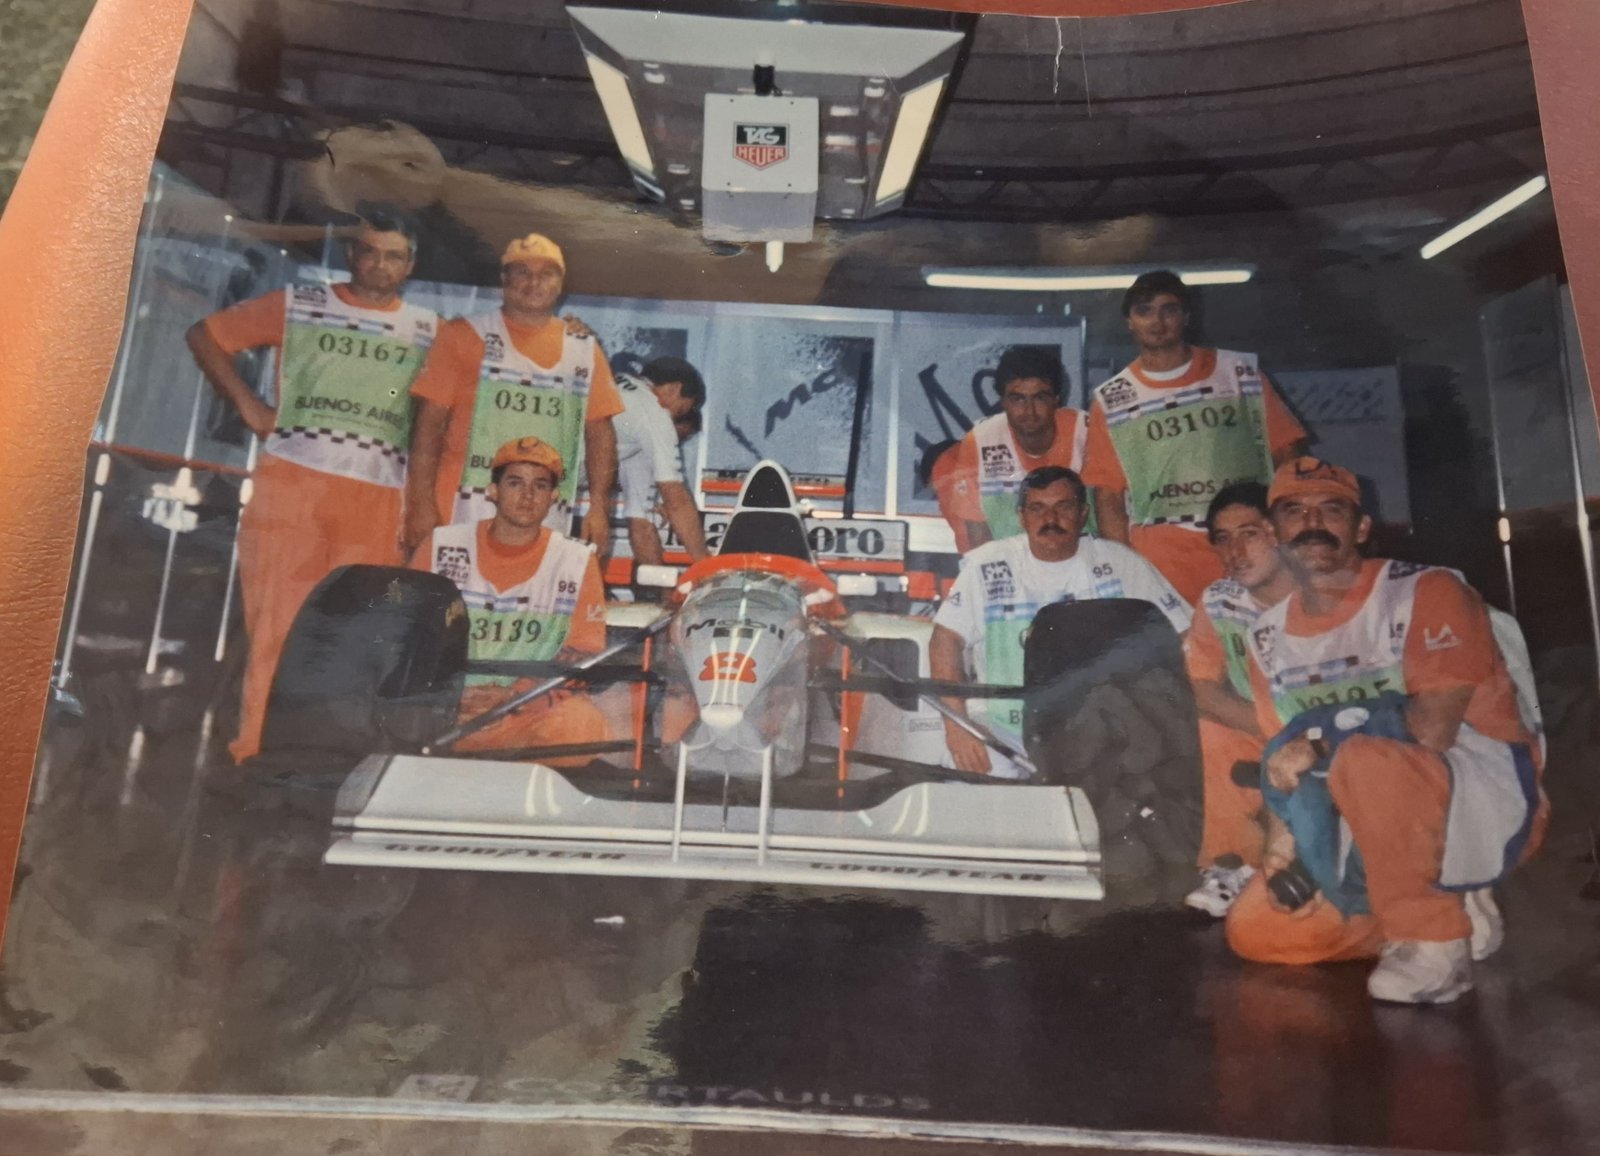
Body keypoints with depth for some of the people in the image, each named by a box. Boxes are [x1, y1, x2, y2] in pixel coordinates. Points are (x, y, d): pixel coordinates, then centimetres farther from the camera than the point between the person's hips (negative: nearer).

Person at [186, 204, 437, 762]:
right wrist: (249, 406, 5)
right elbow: (206, 335, 16)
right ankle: (253, 756, 4)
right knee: (276, 626, -2)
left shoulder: (430, 332, 13)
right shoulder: (298, 306, 11)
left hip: (380, 501, 1)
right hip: (291, 484, -1)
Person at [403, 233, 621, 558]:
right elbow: (430, 423, 0)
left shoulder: (585, 351, 12)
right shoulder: (465, 335, 5)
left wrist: (599, 507, 1)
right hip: (464, 516, -2)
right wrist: (422, 504, -8)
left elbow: (599, 432, 12)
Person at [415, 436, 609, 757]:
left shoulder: (577, 562, 2)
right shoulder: (442, 545, 5)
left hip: (531, 709, 0)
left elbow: (581, 653, -2)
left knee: (580, 722, -32)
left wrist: (511, 695, -17)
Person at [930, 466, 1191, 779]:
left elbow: (1178, 636, 2)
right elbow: (947, 640, -5)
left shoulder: (1119, 562, 0)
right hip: (1004, 732, -1)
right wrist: (956, 726, -14)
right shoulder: (988, 564, -3)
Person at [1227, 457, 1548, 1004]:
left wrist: (1320, 748, -23)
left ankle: (1436, 940, -17)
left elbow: (1430, 732, -22)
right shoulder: (1269, 636, 5)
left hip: (1489, 797, -7)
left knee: (1363, 759, -38)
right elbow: (1283, 760, 6)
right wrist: (1282, 840, -9)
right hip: (1379, 828, 7)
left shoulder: (1426, 592, -12)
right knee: (1253, 930, -4)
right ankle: (1453, 910, 7)